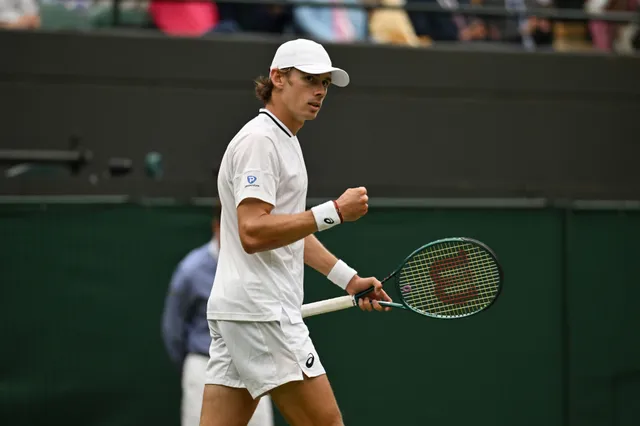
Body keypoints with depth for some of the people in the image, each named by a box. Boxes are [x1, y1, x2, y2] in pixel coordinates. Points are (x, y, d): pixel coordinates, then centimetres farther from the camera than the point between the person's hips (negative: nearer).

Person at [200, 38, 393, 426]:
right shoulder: (258, 140, -11)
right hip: (259, 312, -10)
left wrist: (348, 278, 22)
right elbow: (253, 232, -21)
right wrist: (334, 212, -20)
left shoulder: (286, 142, 22)